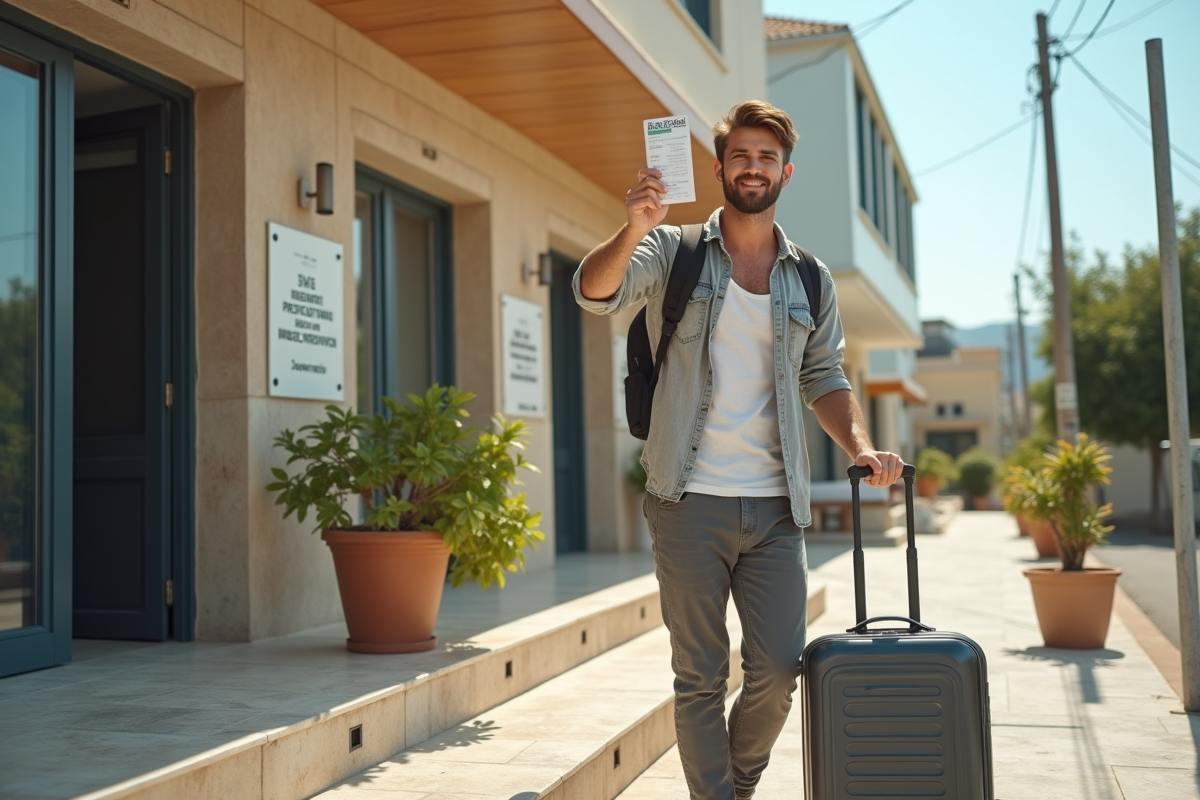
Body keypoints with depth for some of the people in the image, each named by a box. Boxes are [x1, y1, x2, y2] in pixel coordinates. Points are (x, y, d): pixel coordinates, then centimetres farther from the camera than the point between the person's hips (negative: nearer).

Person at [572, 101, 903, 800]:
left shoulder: (811, 281, 13)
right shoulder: (675, 251, 3)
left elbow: (825, 377, 17)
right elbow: (596, 293, -13)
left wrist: (861, 447, 0)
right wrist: (634, 231, -33)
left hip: (777, 506, 3)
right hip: (691, 502, -3)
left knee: (779, 670, 3)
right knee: (701, 678, 3)